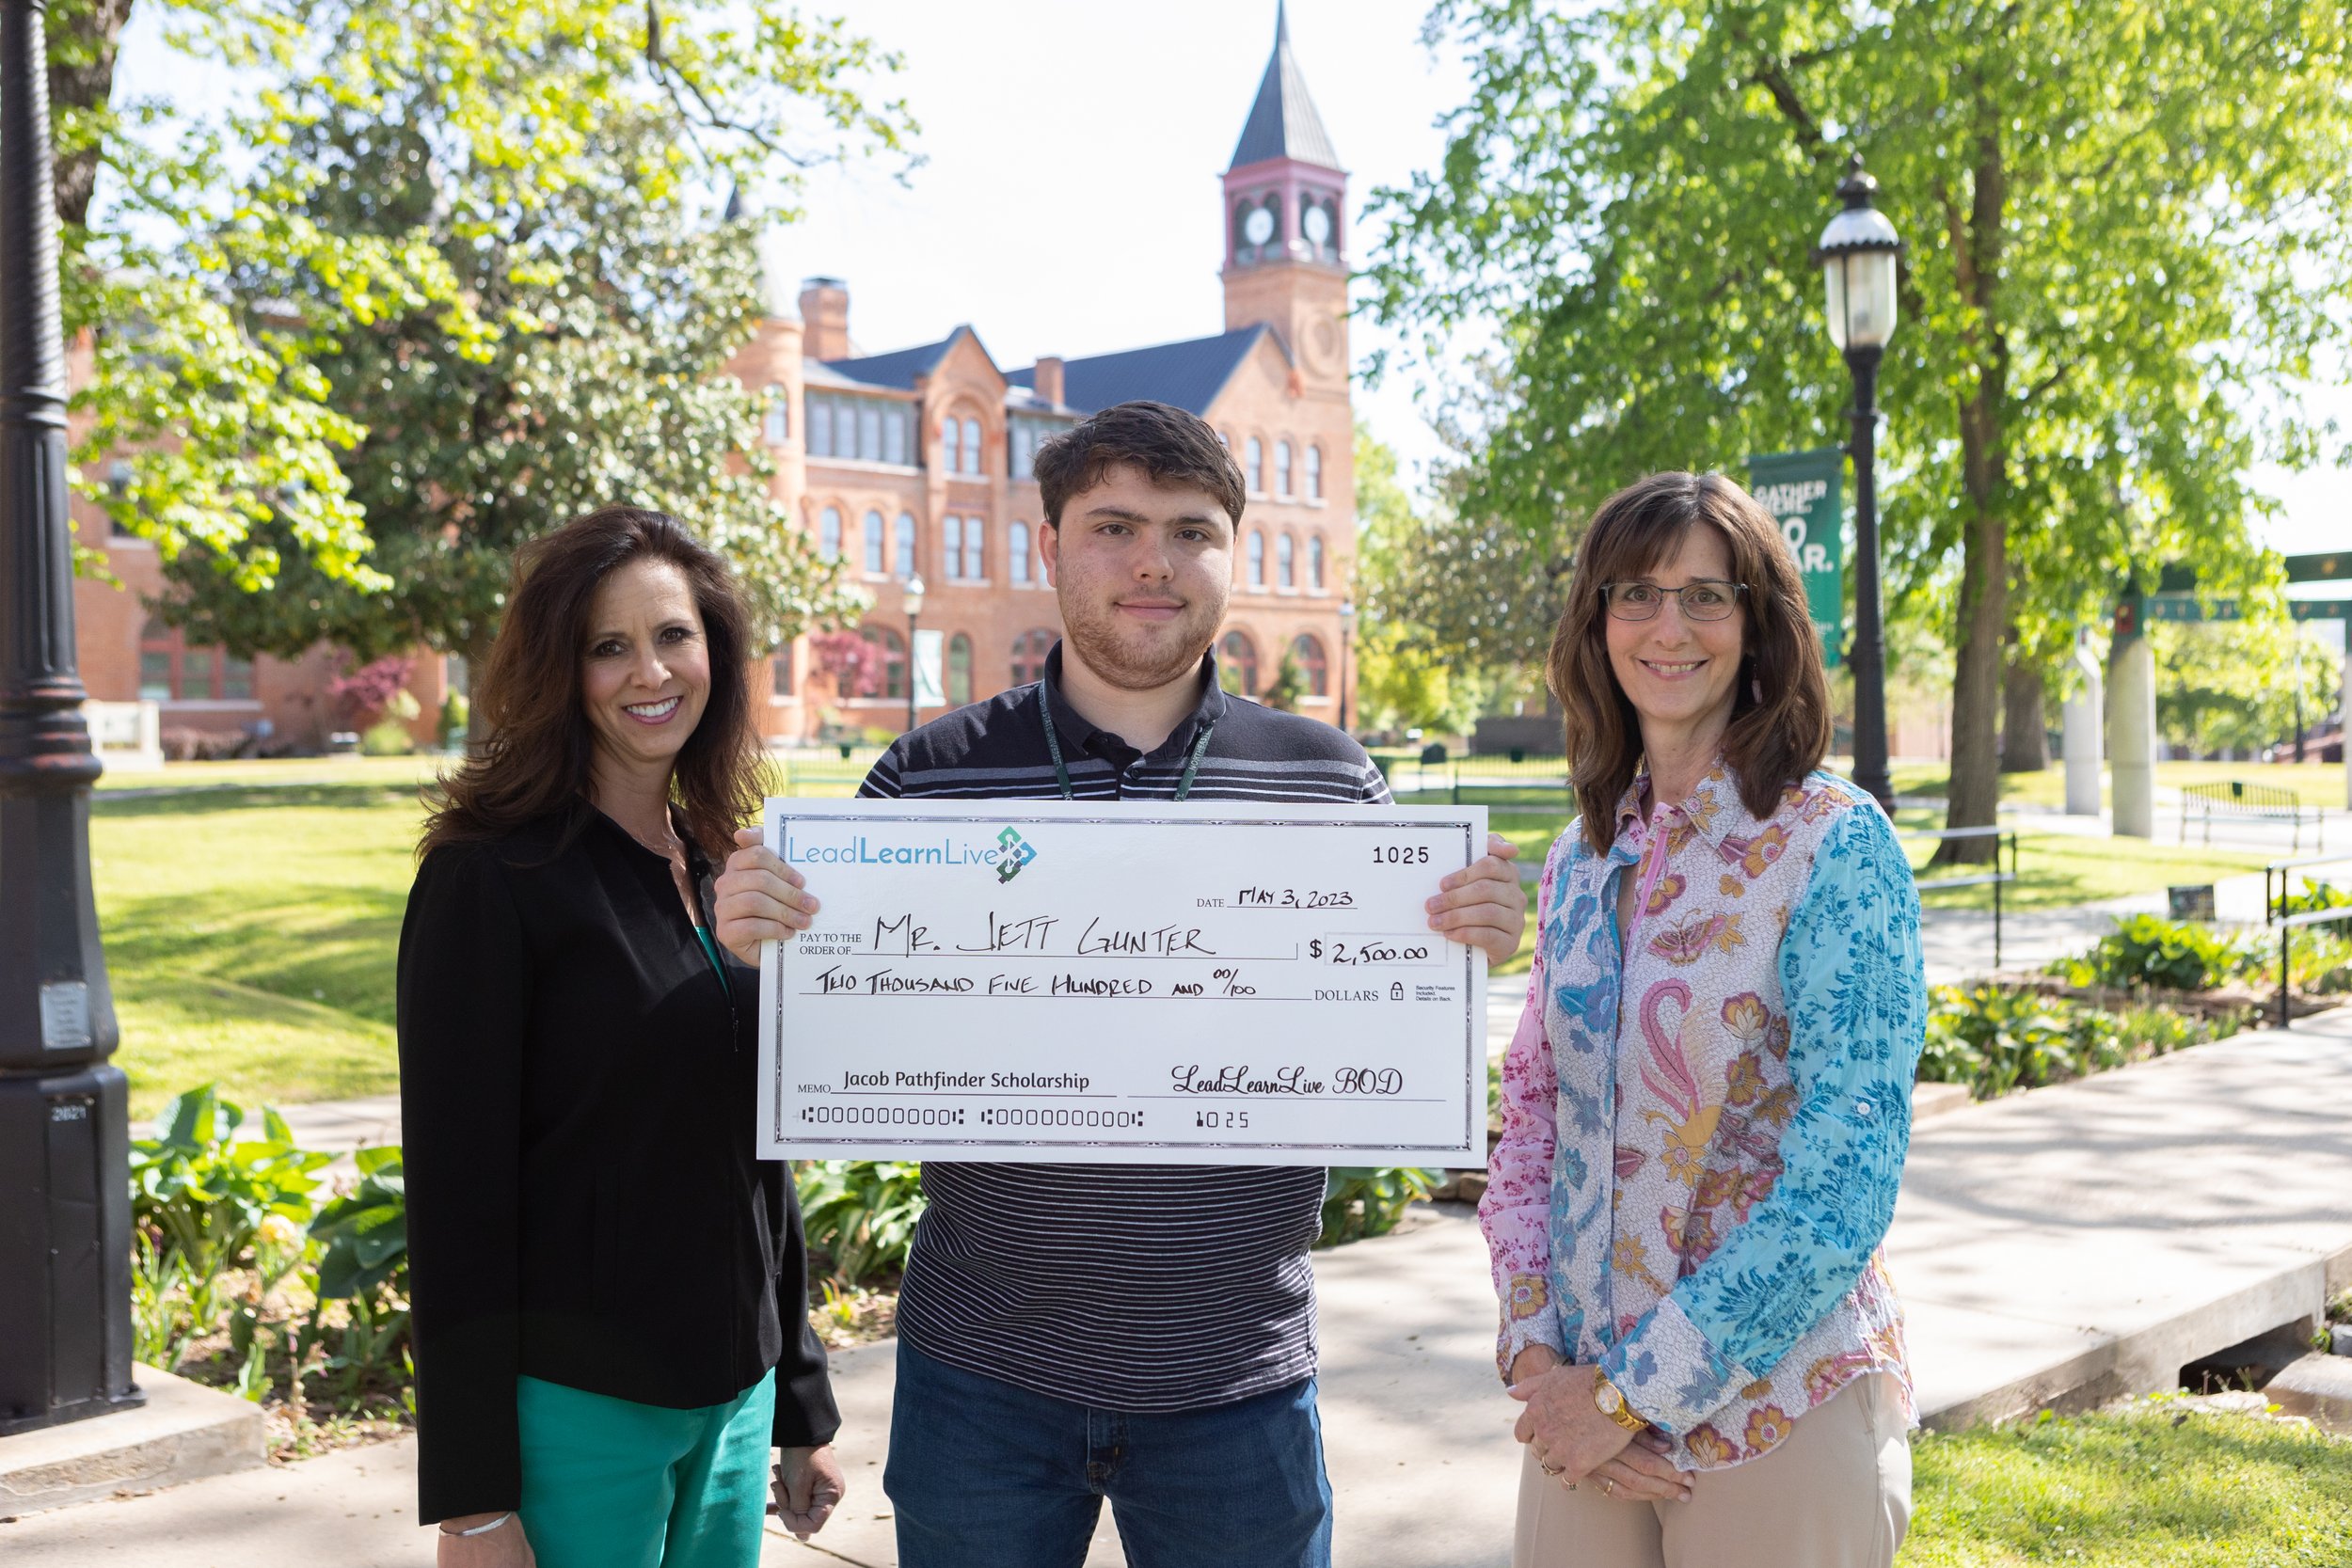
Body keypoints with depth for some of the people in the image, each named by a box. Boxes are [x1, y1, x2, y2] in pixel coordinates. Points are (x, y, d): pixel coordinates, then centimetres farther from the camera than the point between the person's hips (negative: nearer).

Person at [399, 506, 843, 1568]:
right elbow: (457, 1188, -13)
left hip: (732, 1397, 6)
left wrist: (801, 1405, 15)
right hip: (574, 1406, -6)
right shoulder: (493, 876, -11)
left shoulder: (719, 872, 8)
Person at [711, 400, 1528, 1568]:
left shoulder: (1330, 782, 0)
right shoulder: (928, 777, -3)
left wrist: (1472, 948, -14)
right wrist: (766, 938, -15)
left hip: (1238, 1381, 1)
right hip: (983, 1378, 0)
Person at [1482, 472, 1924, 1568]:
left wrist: (1635, 1391, -15)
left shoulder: (1836, 844, -11)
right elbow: (1529, 1118, 7)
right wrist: (1535, 1351, -6)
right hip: (1584, 1405, 5)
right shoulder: (1583, 860, 5)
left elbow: (1843, 1187, -17)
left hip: (1775, 1421, -4)